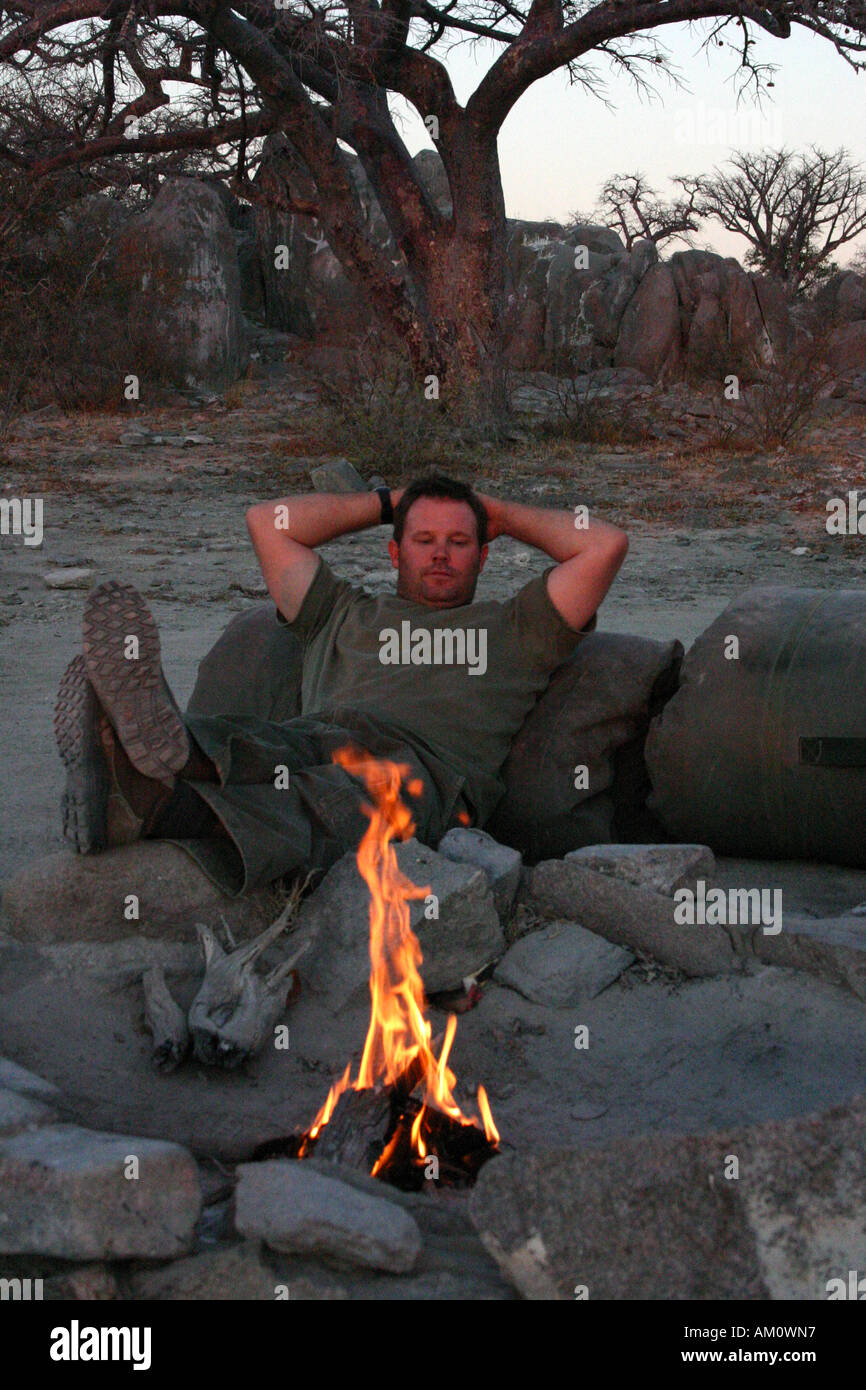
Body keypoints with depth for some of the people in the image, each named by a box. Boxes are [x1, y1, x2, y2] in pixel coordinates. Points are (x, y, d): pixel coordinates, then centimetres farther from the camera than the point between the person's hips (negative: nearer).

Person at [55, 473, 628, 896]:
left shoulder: (512, 629, 34)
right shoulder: (345, 614, 40)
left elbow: (606, 543, 28)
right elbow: (269, 521, 42)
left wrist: (504, 513, 41)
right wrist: (387, 503, 48)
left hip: (423, 761, -3)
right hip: (308, 737, 4)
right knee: (242, 745, -36)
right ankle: (166, 749, -74)